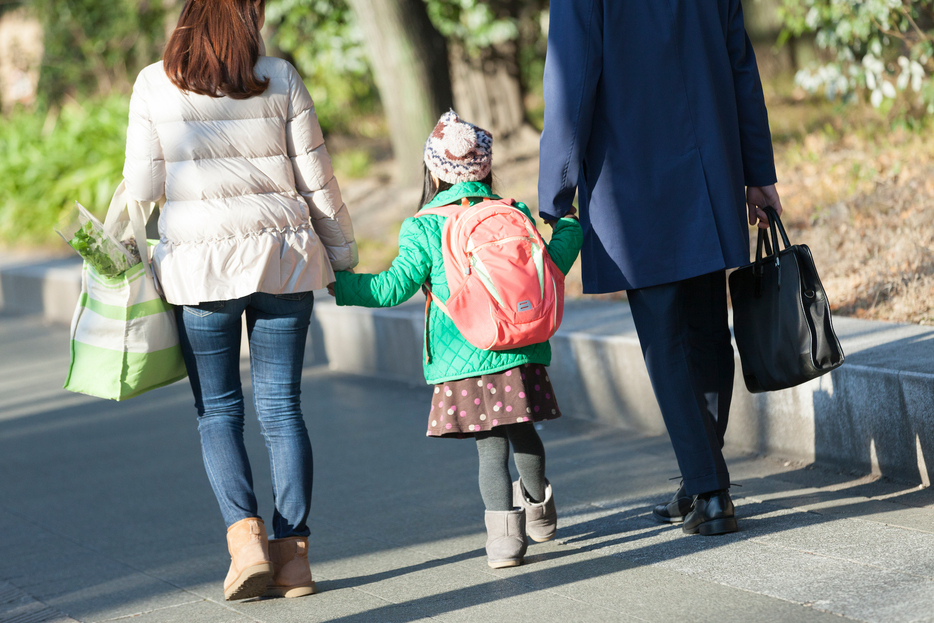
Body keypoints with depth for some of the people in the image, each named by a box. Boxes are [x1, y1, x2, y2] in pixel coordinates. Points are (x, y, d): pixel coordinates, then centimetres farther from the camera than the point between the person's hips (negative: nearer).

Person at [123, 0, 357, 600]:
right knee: (282, 407, 7)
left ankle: (246, 534, -9)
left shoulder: (154, 85, -1)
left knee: (218, 411, 9)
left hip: (198, 263, -1)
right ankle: (293, 551, 3)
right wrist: (342, 254, 15)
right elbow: (317, 180, 3)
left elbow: (142, 187, 0)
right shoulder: (280, 79, 0)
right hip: (284, 257, 1)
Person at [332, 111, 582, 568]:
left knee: (491, 446, 0)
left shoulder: (422, 227, -3)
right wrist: (568, 229, 27)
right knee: (522, 432, 20)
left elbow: (395, 287, -6)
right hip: (518, 352, 3)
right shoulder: (515, 213, 5)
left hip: (461, 359, -3)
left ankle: (505, 530, -10)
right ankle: (538, 509, 38)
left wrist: (338, 284, 5)